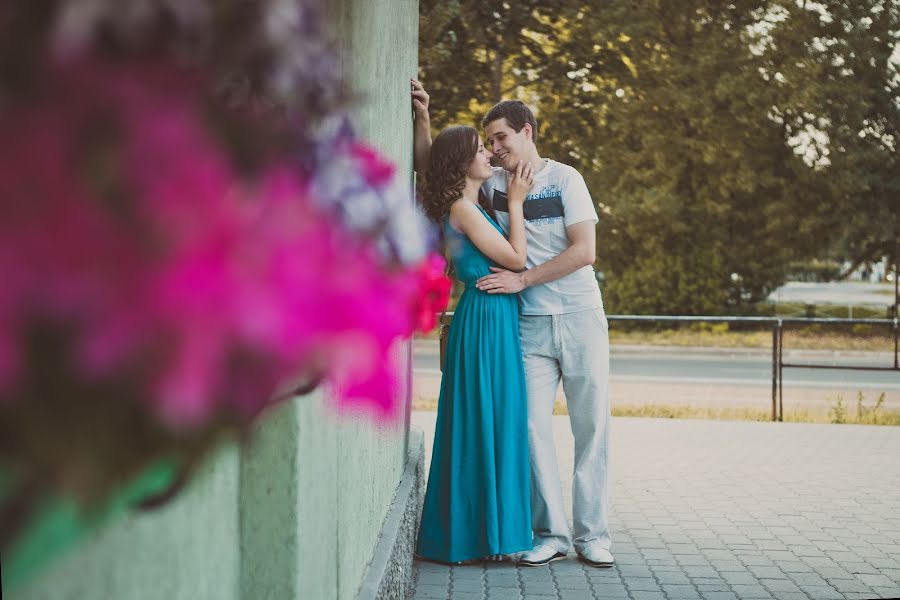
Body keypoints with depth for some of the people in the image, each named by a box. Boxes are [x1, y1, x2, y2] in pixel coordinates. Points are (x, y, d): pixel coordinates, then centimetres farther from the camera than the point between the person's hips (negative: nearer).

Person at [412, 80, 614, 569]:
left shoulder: (564, 178, -3)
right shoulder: (493, 181, 6)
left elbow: (584, 251, -11)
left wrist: (522, 279, -15)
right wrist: (422, 117, -1)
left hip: (581, 318, -2)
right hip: (530, 325, 2)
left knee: (592, 427, 0)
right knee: (533, 426, -5)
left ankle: (591, 535, 7)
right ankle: (549, 533, 4)